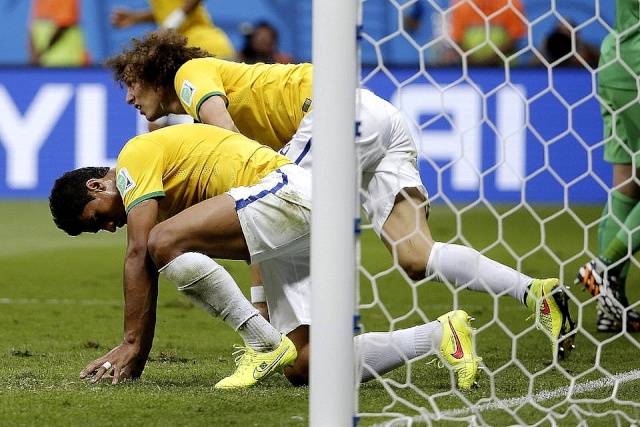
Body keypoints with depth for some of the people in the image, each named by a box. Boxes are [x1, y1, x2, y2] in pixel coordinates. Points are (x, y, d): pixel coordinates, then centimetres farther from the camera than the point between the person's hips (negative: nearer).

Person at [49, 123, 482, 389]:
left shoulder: (135, 156, 0)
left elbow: (139, 255, -9)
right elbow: (147, 267, 27)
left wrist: (131, 343, -8)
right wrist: (135, 359, 20)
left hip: (290, 190, -10)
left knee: (165, 241, -22)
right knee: (304, 368, -3)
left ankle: (265, 343, -17)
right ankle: (442, 332, 2)